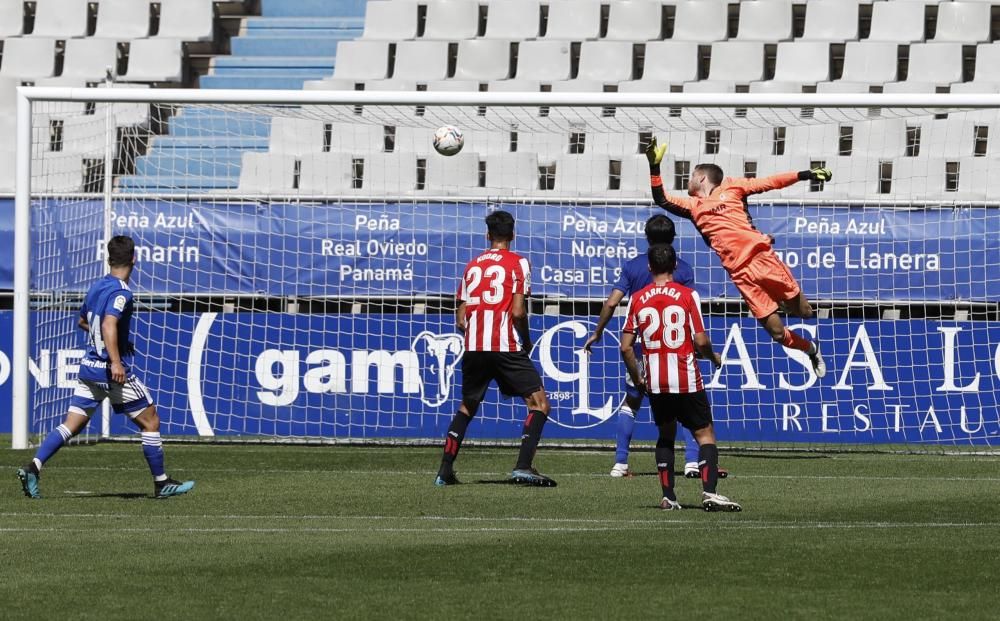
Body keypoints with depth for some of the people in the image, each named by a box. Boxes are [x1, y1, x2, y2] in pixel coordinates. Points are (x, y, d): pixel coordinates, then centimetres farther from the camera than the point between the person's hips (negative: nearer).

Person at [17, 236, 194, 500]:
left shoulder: (97, 287, 13)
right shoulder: (121, 292, -13)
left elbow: (82, 321, 29)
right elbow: (109, 324, -29)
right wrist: (116, 362, -36)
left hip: (89, 367, 8)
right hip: (112, 370, -8)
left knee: (71, 425, 4)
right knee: (150, 422, 5)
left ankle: (33, 467, -13)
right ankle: (161, 483, 11)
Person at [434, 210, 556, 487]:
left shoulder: (472, 266, 15)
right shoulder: (518, 263, 0)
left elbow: (460, 318, 13)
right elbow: (518, 311, -9)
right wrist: (526, 340, 6)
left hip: (473, 347, 5)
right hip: (506, 346, -5)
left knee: (467, 407, 21)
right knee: (539, 402, 0)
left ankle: (445, 470, 16)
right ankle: (523, 466, -16)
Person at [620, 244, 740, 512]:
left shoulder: (637, 299, 3)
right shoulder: (688, 295, -5)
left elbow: (626, 347, 2)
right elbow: (700, 341, -8)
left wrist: (637, 378, 15)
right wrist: (714, 358, 13)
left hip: (655, 382, 3)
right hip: (686, 379, -3)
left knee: (666, 434, 18)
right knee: (705, 434, 2)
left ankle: (668, 496, 10)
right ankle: (709, 491, -16)